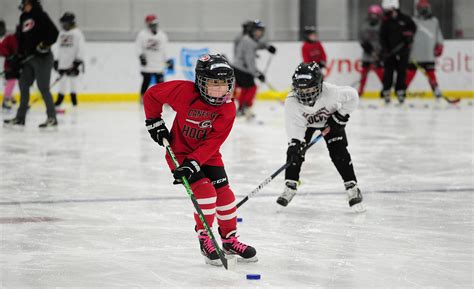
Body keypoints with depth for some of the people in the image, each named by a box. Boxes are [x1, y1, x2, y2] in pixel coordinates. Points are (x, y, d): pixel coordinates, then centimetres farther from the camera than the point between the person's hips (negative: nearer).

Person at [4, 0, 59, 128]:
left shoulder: (40, 15, -9)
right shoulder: (24, 17, 15)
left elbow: (54, 32, -16)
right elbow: (21, 38, 21)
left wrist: (45, 44, -25)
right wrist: (19, 56, 16)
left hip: (42, 57, -8)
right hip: (28, 59, 8)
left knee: (43, 87, -7)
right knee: (23, 85, 10)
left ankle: (52, 118, 0)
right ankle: (20, 118, 17)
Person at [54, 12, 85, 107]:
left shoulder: (77, 33, -6)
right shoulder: (62, 34, 16)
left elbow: (81, 47, -11)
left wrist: (78, 61, -18)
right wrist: (57, 60, 19)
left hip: (72, 62, -6)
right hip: (63, 62, 6)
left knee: (73, 78, -2)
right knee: (62, 79, 6)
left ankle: (74, 98, 7)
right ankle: (60, 98, 11)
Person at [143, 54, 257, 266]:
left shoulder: (228, 108, -17)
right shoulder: (184, 91, -24)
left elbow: (213, 142, -20)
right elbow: (151, 95, -9)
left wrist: (193, 163, -29)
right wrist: (154, 123, -6)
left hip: (207, 154, 4)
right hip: (180, 150, -4)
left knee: (224, 192, 0)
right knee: (205, 190, -18)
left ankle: (230, 240, 19)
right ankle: (205, 239, -3)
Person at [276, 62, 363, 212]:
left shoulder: (330, 92, -39)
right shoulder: (292, 101, -34)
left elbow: (352, 96, -25)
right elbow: (294, 125, -35)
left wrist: (340, 116, -23)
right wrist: (294, 143, -50)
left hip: (330, 121, -1)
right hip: (305, 123, 2)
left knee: (339, 153, -12)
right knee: (294, 151, -11)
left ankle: (352, 187, -2)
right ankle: (290, 187, 4)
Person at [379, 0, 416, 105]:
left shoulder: (404, 18, -1)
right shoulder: (386, 21, 2)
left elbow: (413, 27, 13)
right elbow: (383, 37, -1)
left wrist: (409, 35, -5)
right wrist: (384, 49, -13)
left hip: (403, 50, 0)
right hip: (390, 51, 0)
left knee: (402, 72, -1)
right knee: (388, 72, -3)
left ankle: (400, 91, 7)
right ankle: (386, 92, 6)